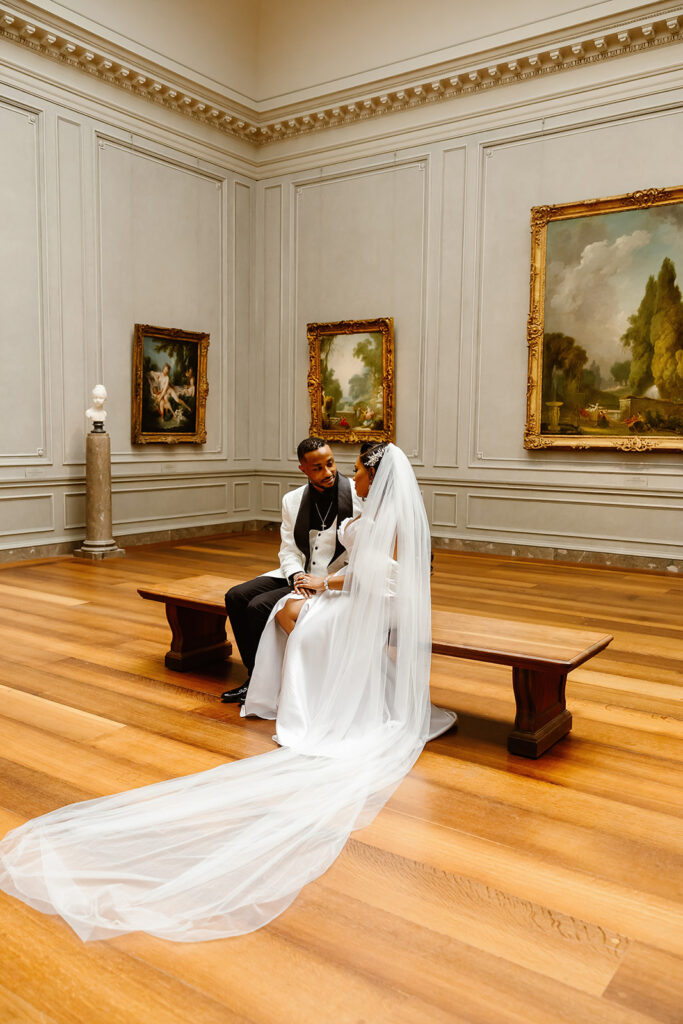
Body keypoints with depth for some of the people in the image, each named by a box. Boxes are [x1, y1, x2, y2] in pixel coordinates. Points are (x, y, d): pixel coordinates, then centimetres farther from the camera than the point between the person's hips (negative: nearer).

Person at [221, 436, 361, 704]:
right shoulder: (292, 500, 7)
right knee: (236, 597, -7)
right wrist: (296, 576, -14)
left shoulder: (358, 494, -10)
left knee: (261, 606, -21)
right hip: (300, 575, 7)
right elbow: (288, 550, 9)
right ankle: (254, 676, 4)